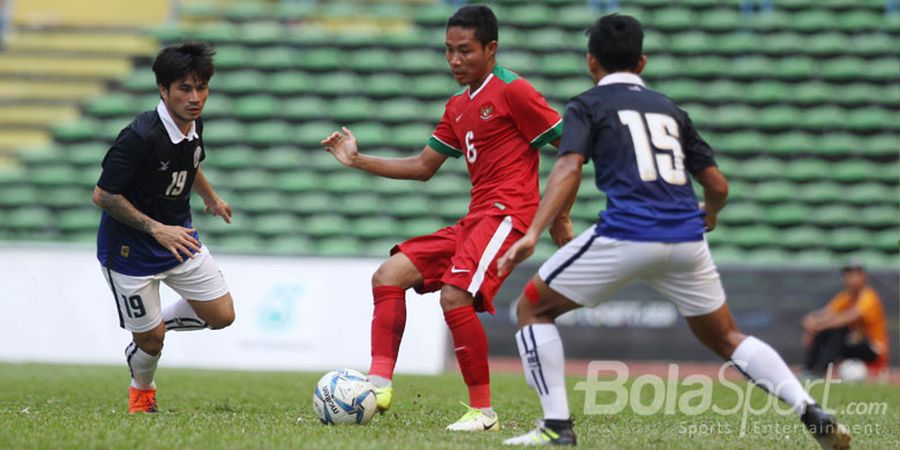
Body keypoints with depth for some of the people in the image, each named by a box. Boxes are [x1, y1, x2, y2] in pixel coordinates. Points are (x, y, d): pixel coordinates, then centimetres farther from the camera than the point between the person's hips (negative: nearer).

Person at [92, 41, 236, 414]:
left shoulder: (193, 125, -5)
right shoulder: (140, 136, -29)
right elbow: (103, 195, -25)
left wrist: (211, 198, 29)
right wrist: (156, 229, -27)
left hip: (178, 236, 7)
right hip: (130, 250, -7)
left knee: (221, 316, 3)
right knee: (151, 340, 1)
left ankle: (153, 324, 28)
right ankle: (142, 390, 35)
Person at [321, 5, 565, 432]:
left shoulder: (513, 91, -7)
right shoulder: (457, 108, 19)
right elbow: (422, 167, 25)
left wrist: (560, 216, -9)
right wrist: (358, 160, 16)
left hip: (507, 215, -9)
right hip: (473, 220, 9)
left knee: (455, 296, -26)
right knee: (388, 276, 0)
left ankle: (483, 411, -15)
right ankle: (380, 384, -6)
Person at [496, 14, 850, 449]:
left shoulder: (587, 105, 10)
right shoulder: (670, 110, 23)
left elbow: (569, 169, -9)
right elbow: (718, 185, 21)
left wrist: (533, 233, -19)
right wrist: (708, 216, 44)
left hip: (626, 236, -5)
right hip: (687, 241, 5)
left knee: (532, 309, 12)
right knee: (726, 338, 21)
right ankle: (812, 413, 3)